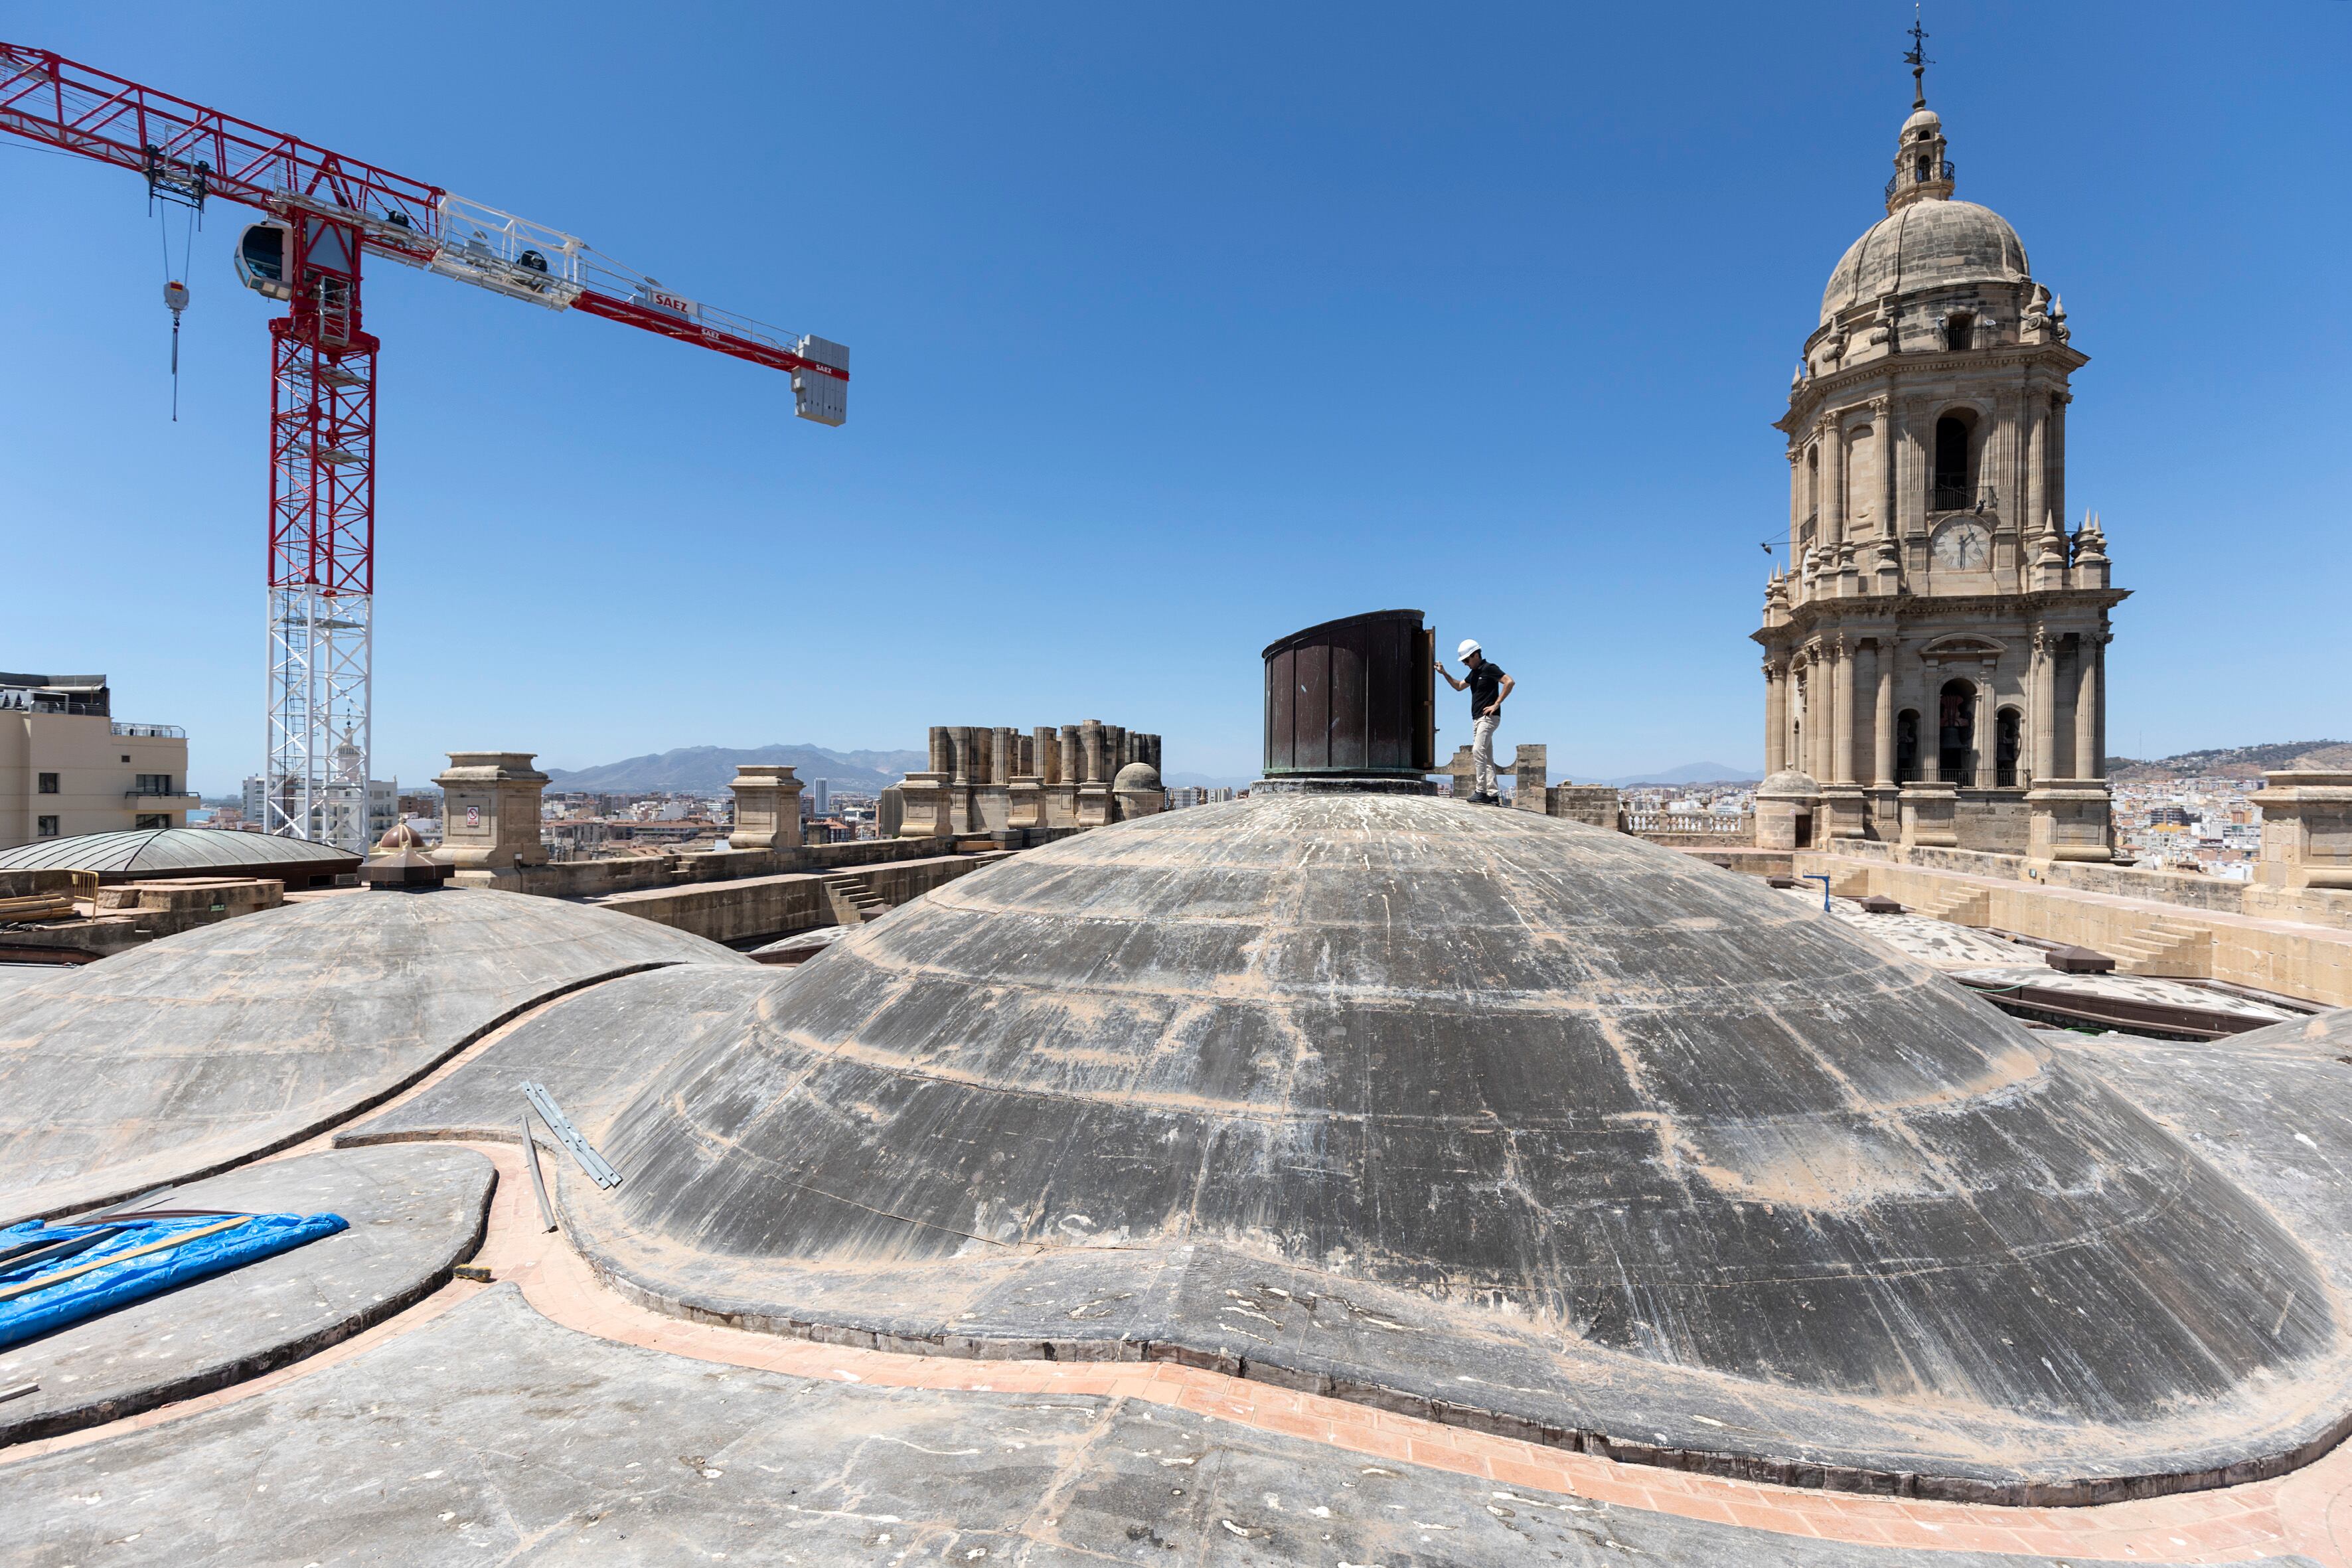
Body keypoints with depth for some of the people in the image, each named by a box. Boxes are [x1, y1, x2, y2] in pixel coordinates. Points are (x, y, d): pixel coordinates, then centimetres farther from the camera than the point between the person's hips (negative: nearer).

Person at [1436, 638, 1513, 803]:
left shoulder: (1489, 668, -9)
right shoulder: (1474, 672, 18)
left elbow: (1510, 682, -20)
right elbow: (1459, 687, 33)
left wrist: (1496, 704, -19)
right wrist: (1444, 673, 20)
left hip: (1488, 717, -10)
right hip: (1477, 719, 10)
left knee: (1478, 751, -19)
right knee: (1487, 758, 7)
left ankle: (1481, 792, -20)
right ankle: (1493, 795, 7)